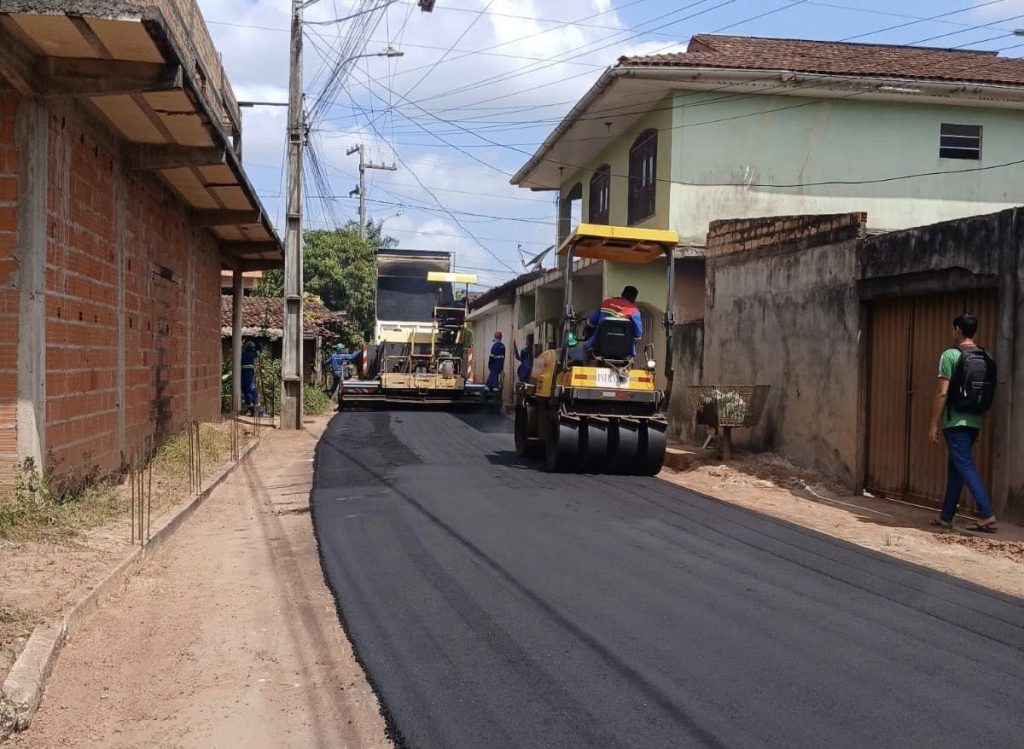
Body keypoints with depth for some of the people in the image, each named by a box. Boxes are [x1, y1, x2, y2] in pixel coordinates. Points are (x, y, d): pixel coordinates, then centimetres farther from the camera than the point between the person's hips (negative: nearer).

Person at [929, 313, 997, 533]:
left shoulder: (950, 355, -10)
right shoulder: (986, 358, 9)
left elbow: (943, 393, -14)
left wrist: (934, 424, -9)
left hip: (955, 421, -7)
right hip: (974, 422, 7)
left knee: (966, 467, -7)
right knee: (955, 468, 13)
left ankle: (987, 516, -16)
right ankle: (946, 517, 19)